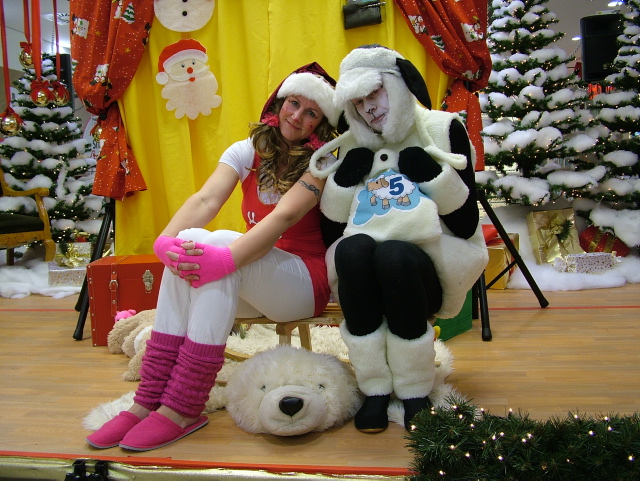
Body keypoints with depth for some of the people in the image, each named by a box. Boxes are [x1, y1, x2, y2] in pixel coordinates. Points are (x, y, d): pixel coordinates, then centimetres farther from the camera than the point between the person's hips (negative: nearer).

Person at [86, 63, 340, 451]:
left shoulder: (322, 162, -8)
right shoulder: (248, 151, 5)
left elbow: (284, 218, -26)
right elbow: (205, 200, -13)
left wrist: (227, 257, -41)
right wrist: (166, 238, -32)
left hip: (306, 280, -4)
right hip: (249, 283, 5)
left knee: (222, 243, -31)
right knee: (188, 246, -25)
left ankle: (183, 408, -30)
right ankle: (150, 399, -23)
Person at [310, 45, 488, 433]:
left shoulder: (443, 130, 2)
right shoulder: (351, 146, 10)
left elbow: (466, 225, -4)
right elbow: (332, 227, 4)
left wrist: (431, 173, -16)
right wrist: (346, 178, -9)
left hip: (430, 267, -2)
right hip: (363, 272, 3)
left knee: (394, 255, -34)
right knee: (352, 249, -31)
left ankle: (416, 393, -17)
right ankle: (375, 390, -20)